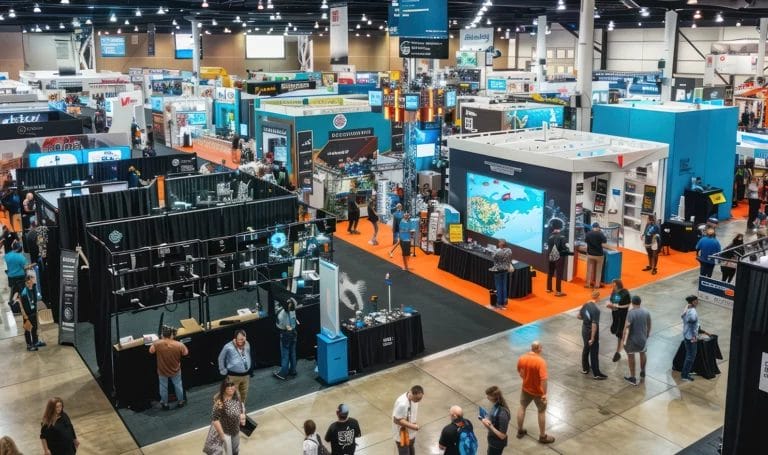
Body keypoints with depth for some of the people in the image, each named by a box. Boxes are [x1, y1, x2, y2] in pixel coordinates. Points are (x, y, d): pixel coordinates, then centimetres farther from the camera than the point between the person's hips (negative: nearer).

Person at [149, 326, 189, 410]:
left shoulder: (157, 344, -27)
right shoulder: (179, 345, -26)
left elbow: (151, 351, -8)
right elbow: (186, 353, -8)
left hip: (162, 371, 0)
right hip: (175, 370, 0)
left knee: (163, 387, 23)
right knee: (178, 385, 24)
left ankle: (164, 404, 41)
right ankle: (181, 401, 41)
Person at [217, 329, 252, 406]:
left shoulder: (247, 344, -5)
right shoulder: (228, 347, -21)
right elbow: (221, 358, -4)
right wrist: (223, 371, -1)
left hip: (246, 374, 5)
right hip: (233, 376, -5)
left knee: (244, 394, 20)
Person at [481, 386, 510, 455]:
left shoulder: (502, 414, -35)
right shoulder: (497, 405, -9)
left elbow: (502, 435, -27)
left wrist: (490, 426, -31)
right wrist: (486, 420, -8)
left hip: (497, 443, -8)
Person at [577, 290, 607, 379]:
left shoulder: (585, 305, -4)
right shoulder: (596, 309, -26)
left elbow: (578, 316, 7)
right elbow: (594, 325, -26)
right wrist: (592, 338, -21)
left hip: (584, 331, 7)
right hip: (592, 333, -7)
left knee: (586, 349, 22)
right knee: (594, 353, 3)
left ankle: (585, 368, 36)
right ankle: (596, 374, 12)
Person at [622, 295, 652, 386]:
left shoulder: (631, 313, -22)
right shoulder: (646, 312, -6)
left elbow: (627, 327, -24)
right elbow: (649, 325, 6)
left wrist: (624, 339, -17)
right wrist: (647, 334, 23)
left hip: (632, 339, -5)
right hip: (643, 338, 5)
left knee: (631, 356, 10)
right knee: (642, 353, 27)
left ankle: (633, 378, 18)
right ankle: (642, 373, 44)